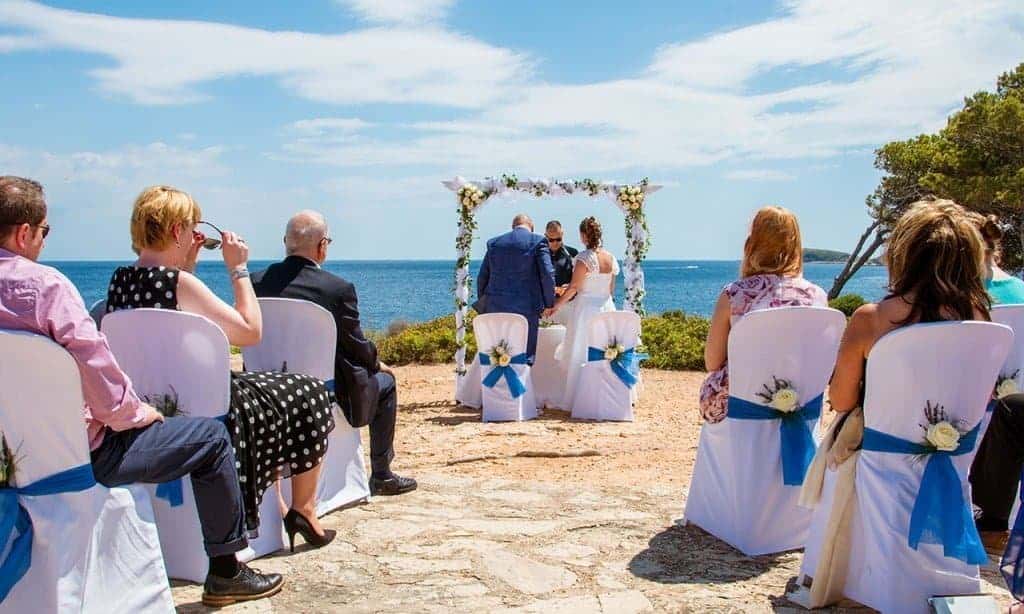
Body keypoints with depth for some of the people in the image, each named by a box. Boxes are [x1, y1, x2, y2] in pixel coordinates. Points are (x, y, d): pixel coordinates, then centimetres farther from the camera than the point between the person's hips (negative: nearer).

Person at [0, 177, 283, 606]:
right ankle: (224, 570, 11)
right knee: (211, 437, 3)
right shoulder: (43, 282, -21)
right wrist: (134, 412, -5)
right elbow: (95, 365, -22)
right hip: (80, 451, -9)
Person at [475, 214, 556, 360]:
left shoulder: (494, 243, 11)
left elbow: (482, 277, 13)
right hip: (526, 308, -3)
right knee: (525, 358, 1)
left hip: (496, 308, 4)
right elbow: (547, 274, -8)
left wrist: (484, 306, 20)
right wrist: (549, 304, 2)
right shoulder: (538, 241, -1)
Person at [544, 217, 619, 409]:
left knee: (581, 354, 2)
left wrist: (555, 306, -4)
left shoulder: (584, 257, -13)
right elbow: (611, 290, 12)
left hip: (585, 308, -6)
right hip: (606, 307, 6)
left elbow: (574, 287, -12)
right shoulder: (611, 258, 6)